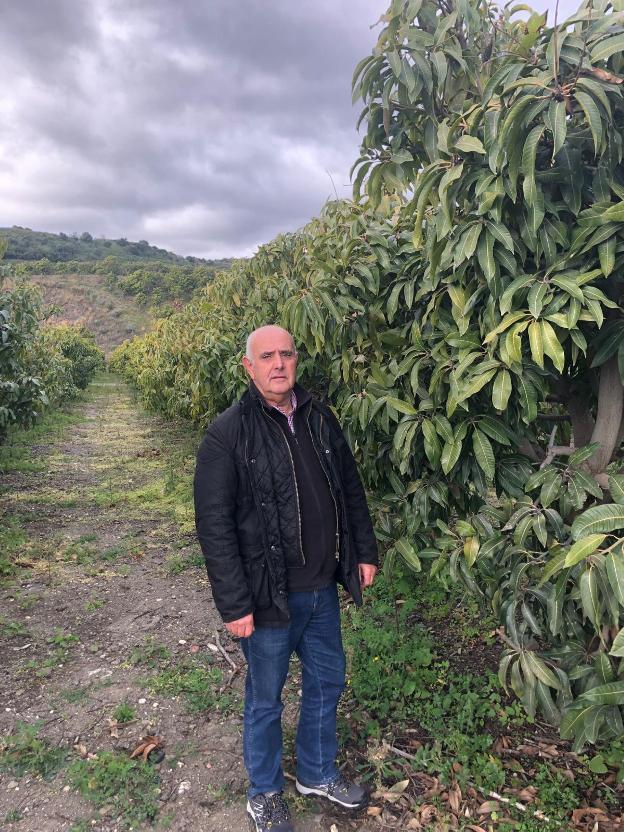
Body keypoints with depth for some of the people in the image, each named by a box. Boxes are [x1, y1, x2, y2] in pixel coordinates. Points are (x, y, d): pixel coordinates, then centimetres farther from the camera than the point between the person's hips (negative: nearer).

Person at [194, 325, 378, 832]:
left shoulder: (320, 419, 1)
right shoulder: (228, 434, -16)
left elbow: (351, 490, 11)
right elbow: (214, 525, -16)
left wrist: (365, 552, 11)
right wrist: (235, 604, -17)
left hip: (323, 588, 6)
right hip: (271, 597, -5)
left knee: (327, 683, 22)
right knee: (266, 699, 15)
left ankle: (318, 773, 48)